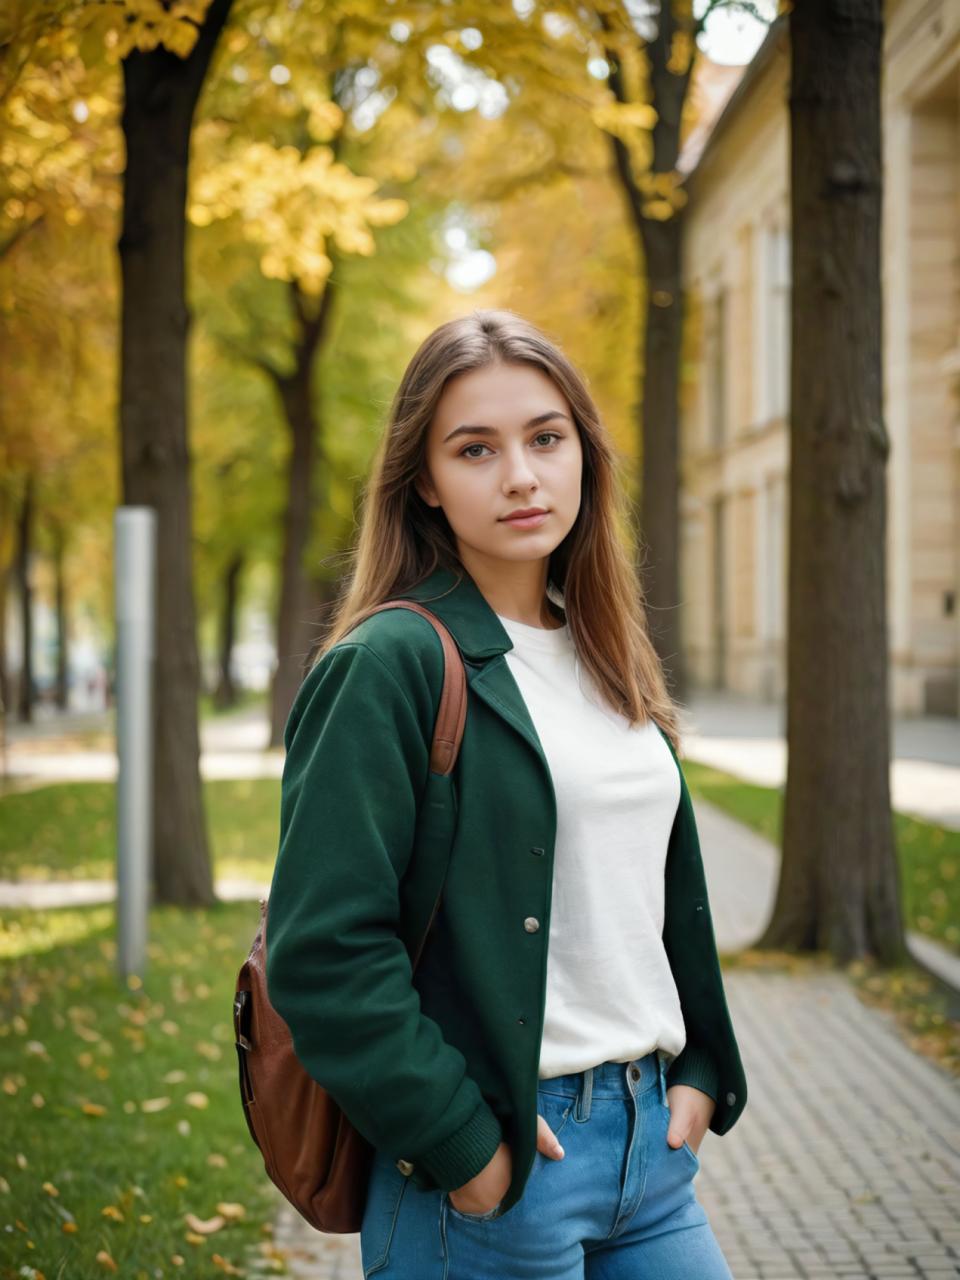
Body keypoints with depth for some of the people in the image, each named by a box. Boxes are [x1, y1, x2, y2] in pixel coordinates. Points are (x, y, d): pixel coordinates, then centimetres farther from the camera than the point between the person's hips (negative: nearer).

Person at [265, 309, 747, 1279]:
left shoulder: (609, 662, 11)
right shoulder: (389, 666, -13)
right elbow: (323, 947, -18)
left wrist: (700, 1071, 10)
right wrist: (456, 1143, -16)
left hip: (650, 1137, 7)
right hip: (493, 1163, -7)